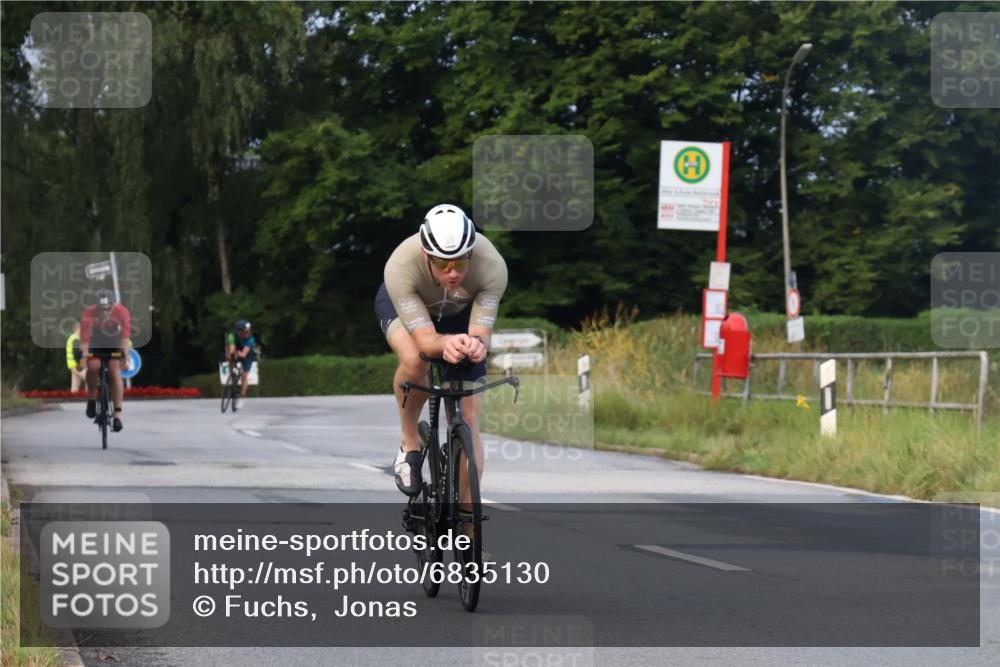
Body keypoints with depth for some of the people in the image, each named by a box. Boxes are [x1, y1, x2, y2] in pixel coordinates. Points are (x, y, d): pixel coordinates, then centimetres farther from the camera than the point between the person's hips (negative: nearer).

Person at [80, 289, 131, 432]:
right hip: (95, 346, 0)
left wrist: (125, 358, -44)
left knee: (115, 372, -19)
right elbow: (84, 340, -35)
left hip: (114, 346, 0)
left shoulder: (122, 312, -30)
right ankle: (92, 397, -1)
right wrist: (82, 358, -46)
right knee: (93, 366, -28)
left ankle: (117, 415, -17)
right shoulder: (88, 314, -32)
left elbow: (125, 338, -33)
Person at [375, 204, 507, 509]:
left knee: (468, 420, -7)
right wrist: (448, 343, -64)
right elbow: (424, 338, -42)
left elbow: (481, 334, -35)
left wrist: (476, 345, -59)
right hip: (402, 304, -2)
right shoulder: (400, 267, -42)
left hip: (460, 312, 2)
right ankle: (410, 442, -10)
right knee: (414, 360, -37)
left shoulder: (492, 266, -38)